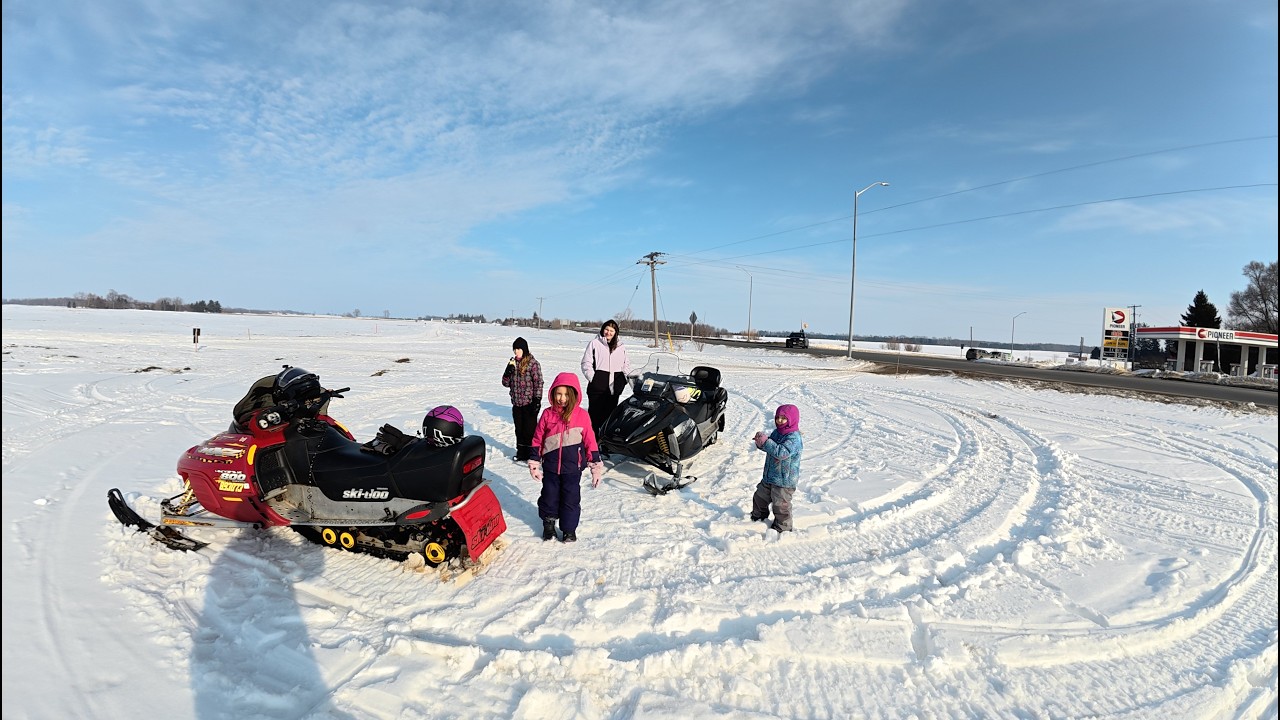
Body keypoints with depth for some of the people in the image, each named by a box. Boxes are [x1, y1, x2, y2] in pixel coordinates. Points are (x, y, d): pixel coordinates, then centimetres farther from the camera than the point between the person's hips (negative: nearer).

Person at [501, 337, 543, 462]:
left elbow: (538, 383, -10)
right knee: (519, 430, 15)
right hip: (517, 403, 6)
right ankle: (521, 454, 28)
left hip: (529, 403, -6)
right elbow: (506, 383, 10)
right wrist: (508, 372, -9)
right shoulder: (513, 363, 8)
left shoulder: (533, 363, -9)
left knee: (529, 430, 0)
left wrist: (537, 400, -15)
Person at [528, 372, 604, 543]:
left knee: (571, 499, 7)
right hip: (550, 468, 2)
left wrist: (596, 467, -1)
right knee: (549, 496, 15)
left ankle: (569, 529, 26)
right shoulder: (547, 414, -2)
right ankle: (548, 524, 38)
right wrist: (534, 463, 5)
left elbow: (590, 442, -2)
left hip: (573, 468, -1)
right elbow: (537, 440, 5)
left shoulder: (582, 415, -7)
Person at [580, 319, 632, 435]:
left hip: (614, 387, 3)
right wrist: (593, 379, -9)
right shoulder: (594, 343, 4)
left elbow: (626, 365, 20)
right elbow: (586, 363, 1)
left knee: (610, 414, 7)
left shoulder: (621, 347, 15)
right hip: (597, 386, -3)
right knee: (595, 413, -3)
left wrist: (622, 380, 5)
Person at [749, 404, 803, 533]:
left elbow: (782, 452, -34)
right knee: (759, 497, 21)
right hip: (769, 476, 9)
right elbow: (769, 447, 12)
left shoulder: (794, 437, -22)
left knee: (780, 505, 4)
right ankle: (758, 518, 43)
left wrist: (766, 442, -33)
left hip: (784, 480, -8)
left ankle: (782, 529, 23)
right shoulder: (776, 432, 5)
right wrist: (761, 442, -10)